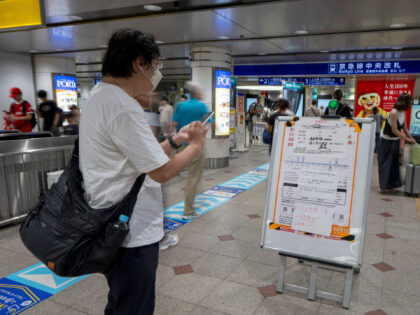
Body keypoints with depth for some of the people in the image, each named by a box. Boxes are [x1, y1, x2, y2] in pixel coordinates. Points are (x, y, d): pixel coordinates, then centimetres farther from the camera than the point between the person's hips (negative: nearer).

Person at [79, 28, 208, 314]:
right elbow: (161, 171, -21)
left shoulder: (99, 96, 10)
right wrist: (196, 147, -5)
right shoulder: (123, 107, -24)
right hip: (133, 232, -10)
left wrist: (175, 140, 11)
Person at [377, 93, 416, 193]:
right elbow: (394, 130, -22)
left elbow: (405, 128, 9)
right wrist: (407, 139, -19)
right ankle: (383, 186, 11)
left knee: (394, 163, 15)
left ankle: (392, 183, 28)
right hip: (387, 142, -7)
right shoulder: (393, 113, -23)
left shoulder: (403, 113, 1)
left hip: (395, 141, 7)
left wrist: (411, 137, -2)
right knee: (385, 163, 2)